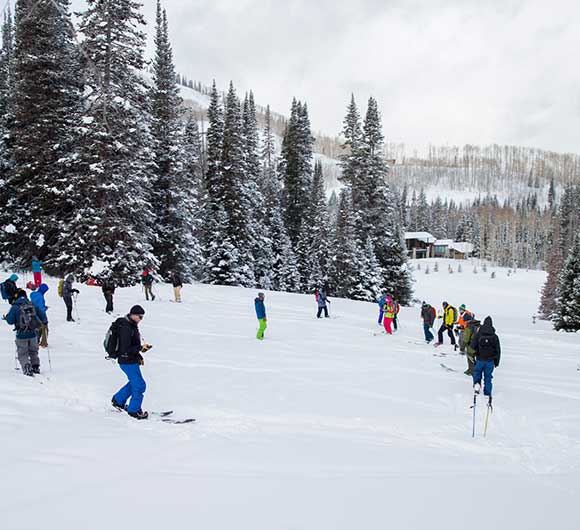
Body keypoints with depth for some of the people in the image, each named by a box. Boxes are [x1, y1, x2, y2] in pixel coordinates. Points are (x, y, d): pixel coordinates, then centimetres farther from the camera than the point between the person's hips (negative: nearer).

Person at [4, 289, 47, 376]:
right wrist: (44, 322, 23)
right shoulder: (32, 305, 0)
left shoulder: (15, 307, -9)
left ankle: (27, 368, -11)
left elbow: (10, 321, -6)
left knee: (22, 354, 8)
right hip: (33, 334, 3)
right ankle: (36, 367, 28)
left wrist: (7, 317, 16)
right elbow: (42, 314, 3)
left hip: (22, 336, -3)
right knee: (33, 352, 24)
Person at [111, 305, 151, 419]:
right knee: (139, 385, -1)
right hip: (128, 362, -10)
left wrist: (138, 356, 15)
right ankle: (133, 410, 12)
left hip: (132, 360, 10)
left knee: (134, 382, 24)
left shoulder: (131, 325, 7)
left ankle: (118, 400, 38)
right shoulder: (126, 328, -24)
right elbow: (126, 349, -27)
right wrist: (141, 348, -23)